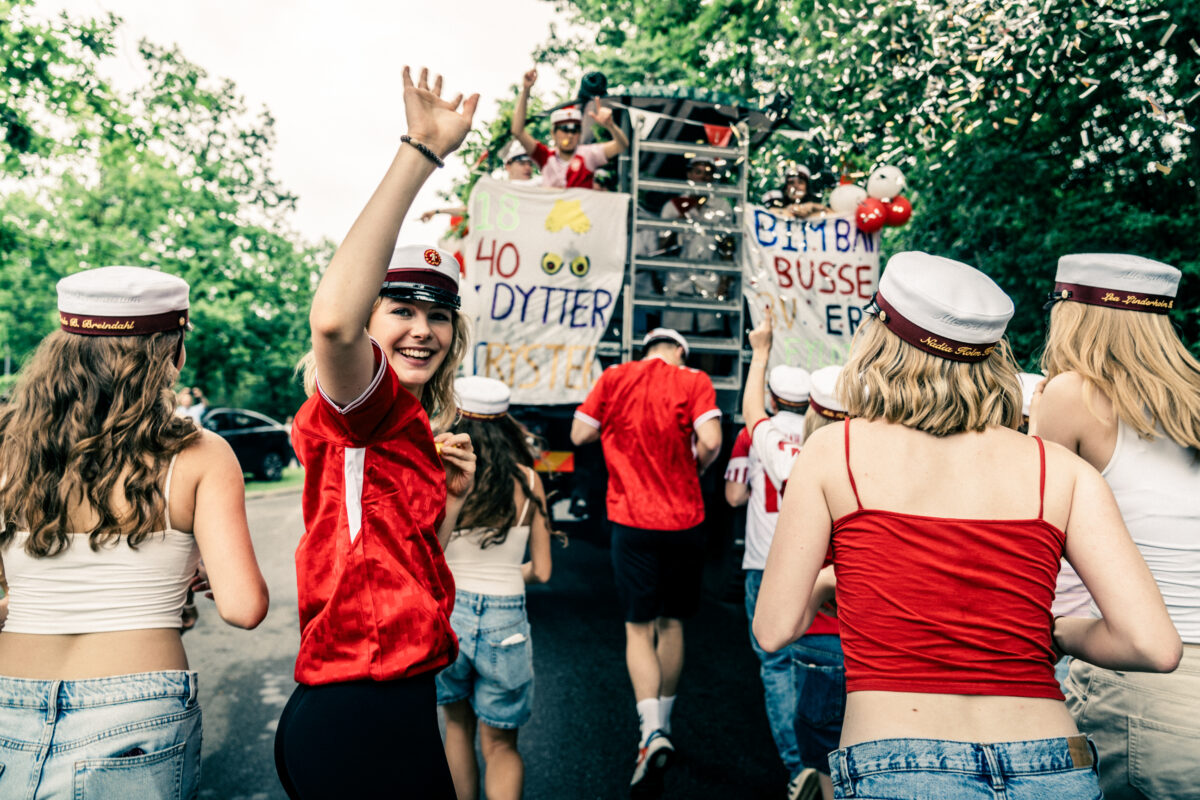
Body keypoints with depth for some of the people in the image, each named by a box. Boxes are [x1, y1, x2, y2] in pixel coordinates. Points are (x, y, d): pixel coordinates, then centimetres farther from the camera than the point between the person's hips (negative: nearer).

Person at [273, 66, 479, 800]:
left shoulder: (419, 431, 11)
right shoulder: (365, 408, -13)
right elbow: (332, 318, -38)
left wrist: (454, 496, 2)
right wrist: (421, 154, -35)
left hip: (402, 706, 9)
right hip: (355, 717, -9)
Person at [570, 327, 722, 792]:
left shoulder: (614, 378, 2)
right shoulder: (694, 381, -2)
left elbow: (580, 434, 4)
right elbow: (710, 442, -15)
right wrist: (694, 469, 5)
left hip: (632, 520, 0)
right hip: (683, 520, 1)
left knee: (639, 628, 5)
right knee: (671, 624, 16)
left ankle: (652, 733, -11)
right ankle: (663, 725, 29)